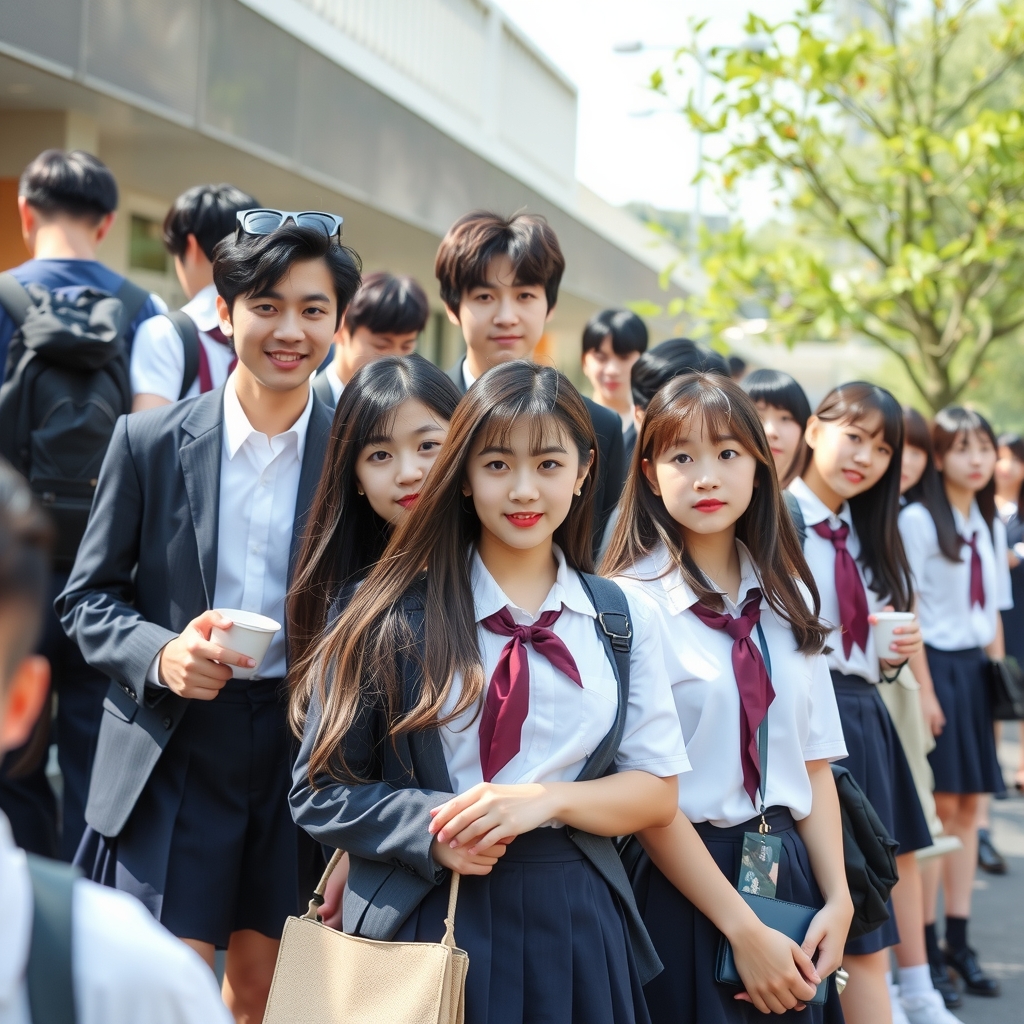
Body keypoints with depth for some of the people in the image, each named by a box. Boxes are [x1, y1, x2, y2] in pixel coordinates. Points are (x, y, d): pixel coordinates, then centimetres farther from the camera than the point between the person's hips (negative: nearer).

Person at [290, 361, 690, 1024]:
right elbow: (321, 790, -2)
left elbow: (658, 793, 3)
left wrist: (546, 800, -15)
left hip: (574, 925, 3)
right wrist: (430, 830, -19)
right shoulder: (399, 616, -3)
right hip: (421, 918, -2)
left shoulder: (625, 620, 6)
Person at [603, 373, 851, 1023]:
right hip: (680, 883, -5)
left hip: (790, 872, 5)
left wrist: (838, 899, -4)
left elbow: (814, 761, 8)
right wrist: (744, 930, -15)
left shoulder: (789, 597, 7)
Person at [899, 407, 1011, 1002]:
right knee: (937, 806, -6)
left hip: (977, 668, 6)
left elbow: (993, 611, 17)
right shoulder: (918, 520, -8)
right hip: (936, 663, -6)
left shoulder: (992, 526, 13)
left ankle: (959, 941, 13)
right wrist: (924, 688, -16)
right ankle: (926, 946, 2)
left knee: (968, 805, 7)